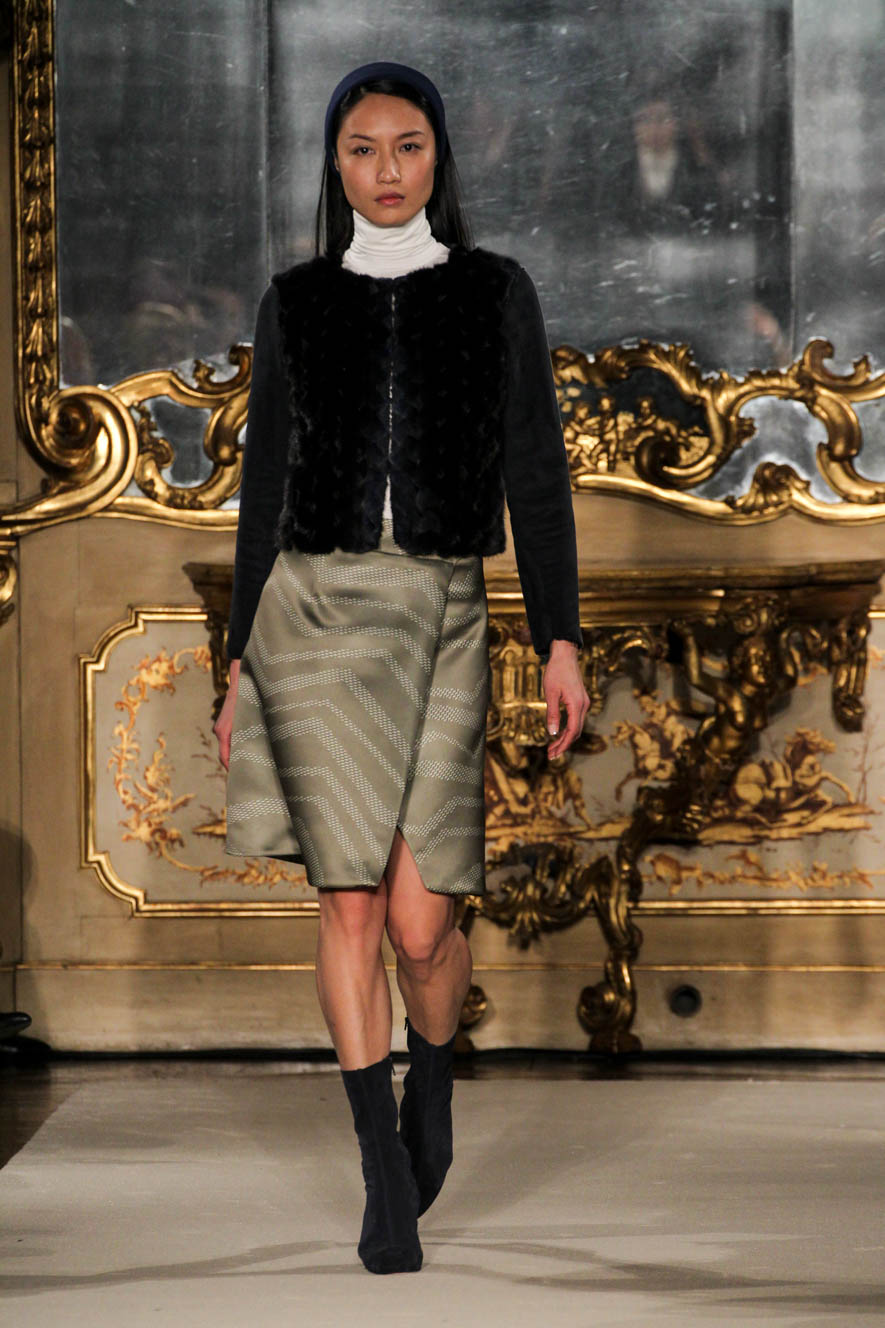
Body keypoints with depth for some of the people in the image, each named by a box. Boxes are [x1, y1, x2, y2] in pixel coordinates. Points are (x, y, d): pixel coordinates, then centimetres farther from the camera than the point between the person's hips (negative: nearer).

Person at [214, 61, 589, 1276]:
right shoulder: (295, 303, 8)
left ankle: (431, 1079, 29)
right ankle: (387, 1176, 5)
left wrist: (561, 639, -6)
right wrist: (239, 662, 7)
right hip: (314, 617, 1)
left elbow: (535, 473, 3)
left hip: (444, 625, -1)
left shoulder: (495, 292, 6)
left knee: (421, 921, -5)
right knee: (350, 903, -6)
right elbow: (267, 483, 10)